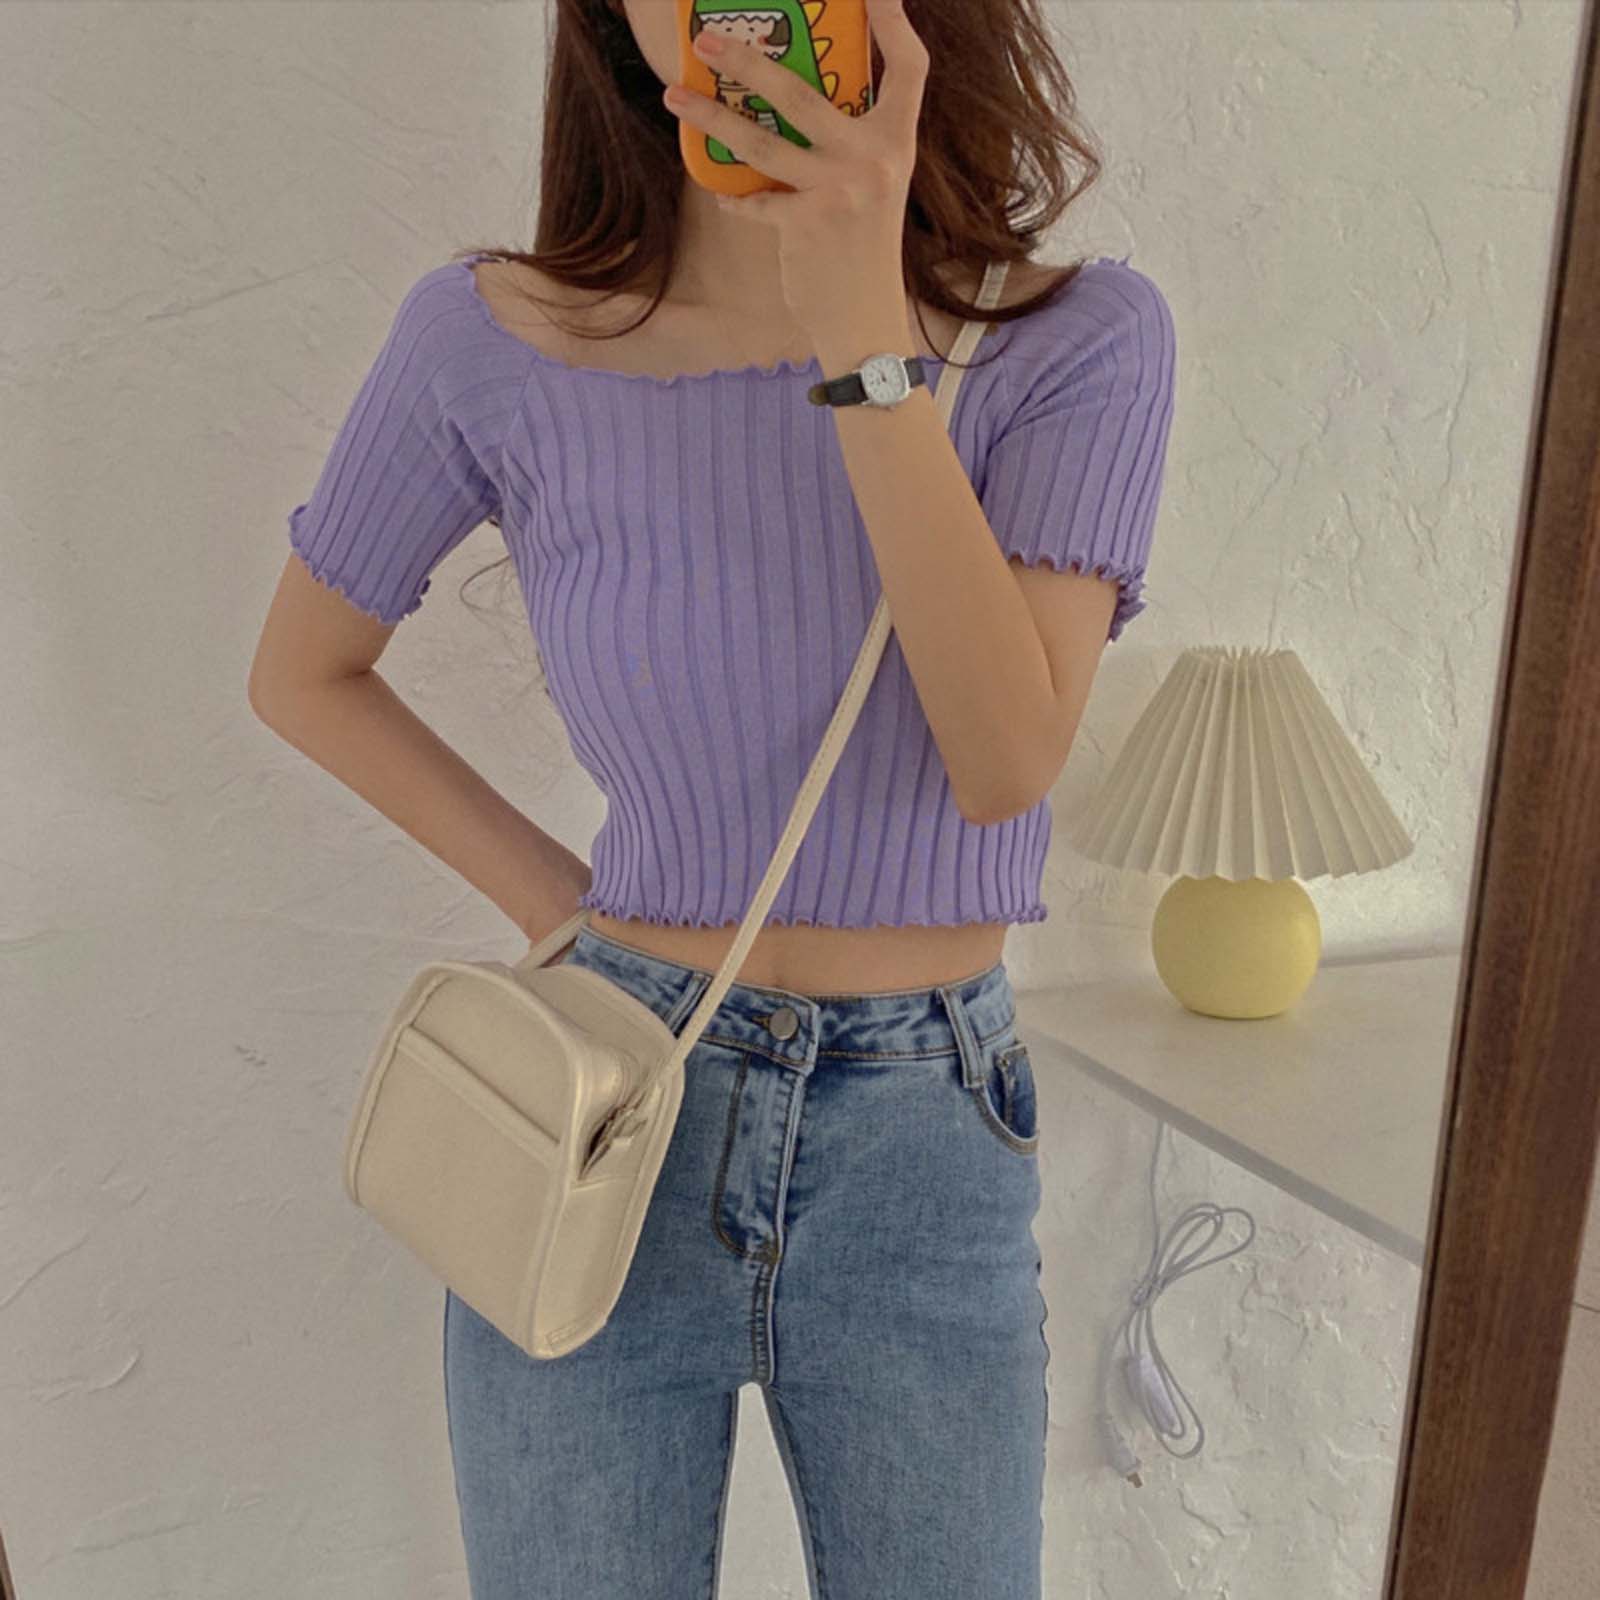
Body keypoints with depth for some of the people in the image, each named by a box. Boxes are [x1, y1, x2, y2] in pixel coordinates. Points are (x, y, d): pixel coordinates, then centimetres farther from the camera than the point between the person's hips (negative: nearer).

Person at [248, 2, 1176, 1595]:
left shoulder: (1077, 339, -8)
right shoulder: (492, 344, -8)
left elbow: (1007, 757, -20)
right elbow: (302, 673, 6)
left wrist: (864, 326, -26)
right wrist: (550, 900, -2)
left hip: (927, 1153, 1)